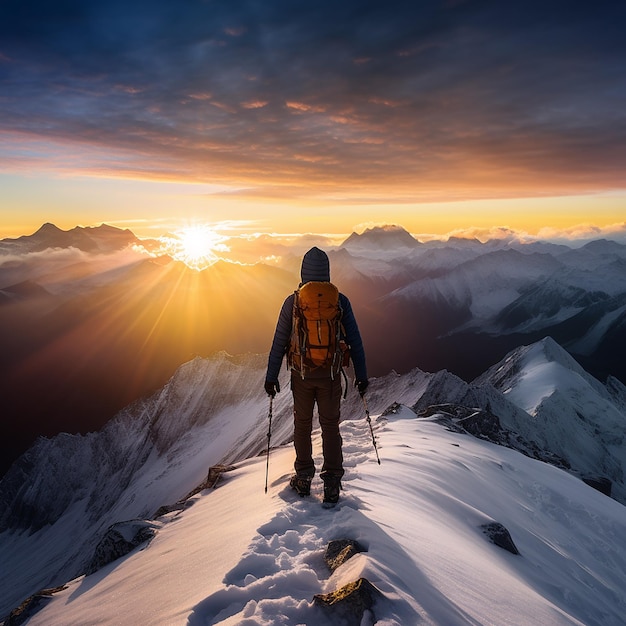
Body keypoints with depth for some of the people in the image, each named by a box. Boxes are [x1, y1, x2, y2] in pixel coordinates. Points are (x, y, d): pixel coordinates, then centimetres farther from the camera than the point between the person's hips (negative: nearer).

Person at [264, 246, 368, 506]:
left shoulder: (293, 301, -6)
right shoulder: (340, 300, -4)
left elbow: (279, 341, -3)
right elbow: (354, 340, -1)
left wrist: (271, 376, 5)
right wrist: (361, 374, 7)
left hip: (301, 373, 0)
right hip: (330, 373, 0)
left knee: (302, 424, 16)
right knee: (330, 425, 11)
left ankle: (304, 478, 28)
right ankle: (332, 484, 15)